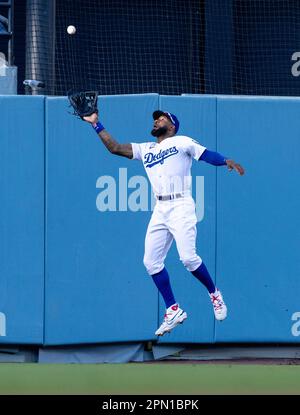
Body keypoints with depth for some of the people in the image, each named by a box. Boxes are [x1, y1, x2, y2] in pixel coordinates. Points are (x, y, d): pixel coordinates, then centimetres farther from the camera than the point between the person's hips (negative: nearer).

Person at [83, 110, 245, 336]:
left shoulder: (182, 142, 4)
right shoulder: (145, 149, 20)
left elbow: (207, 154, -5)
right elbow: (114, 147, 19)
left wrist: (227, 161, -23)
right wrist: (96, 124, 16)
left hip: (181, 206, -7)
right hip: (160, 210, 7)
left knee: (188, 257, -19)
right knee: (151, 261, -1)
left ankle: (214, 294, 5)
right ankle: (173, 310, 7)